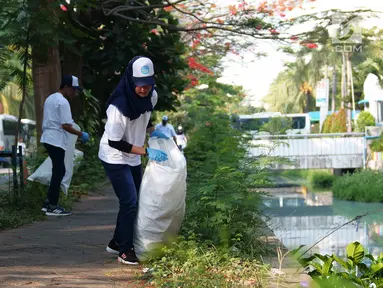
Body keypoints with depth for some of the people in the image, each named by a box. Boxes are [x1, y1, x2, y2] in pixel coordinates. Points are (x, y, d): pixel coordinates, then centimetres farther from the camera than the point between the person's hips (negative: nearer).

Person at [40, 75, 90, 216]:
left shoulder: (50, 98, 17)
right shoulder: (63, 102, -14)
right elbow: (65, 125, -19)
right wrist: (81, 134, -11)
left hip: (48, 138, 10)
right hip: (56, 141, -10)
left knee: (58, 171, 14)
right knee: (59, 172, -5)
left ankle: (49, 202, 17)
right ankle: (52, 207, -4)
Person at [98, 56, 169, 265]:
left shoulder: (151, 96, -7)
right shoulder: (118, 106, -30)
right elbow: (114, 142, -26)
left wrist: (153, 132, -5)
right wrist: (146, 152, -29)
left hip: (133, 158, 8)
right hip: (115, 158, -8)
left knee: (133, 201, 13)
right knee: (129, 202, -12)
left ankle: (116, 243, 28)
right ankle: (125, 251, -1)